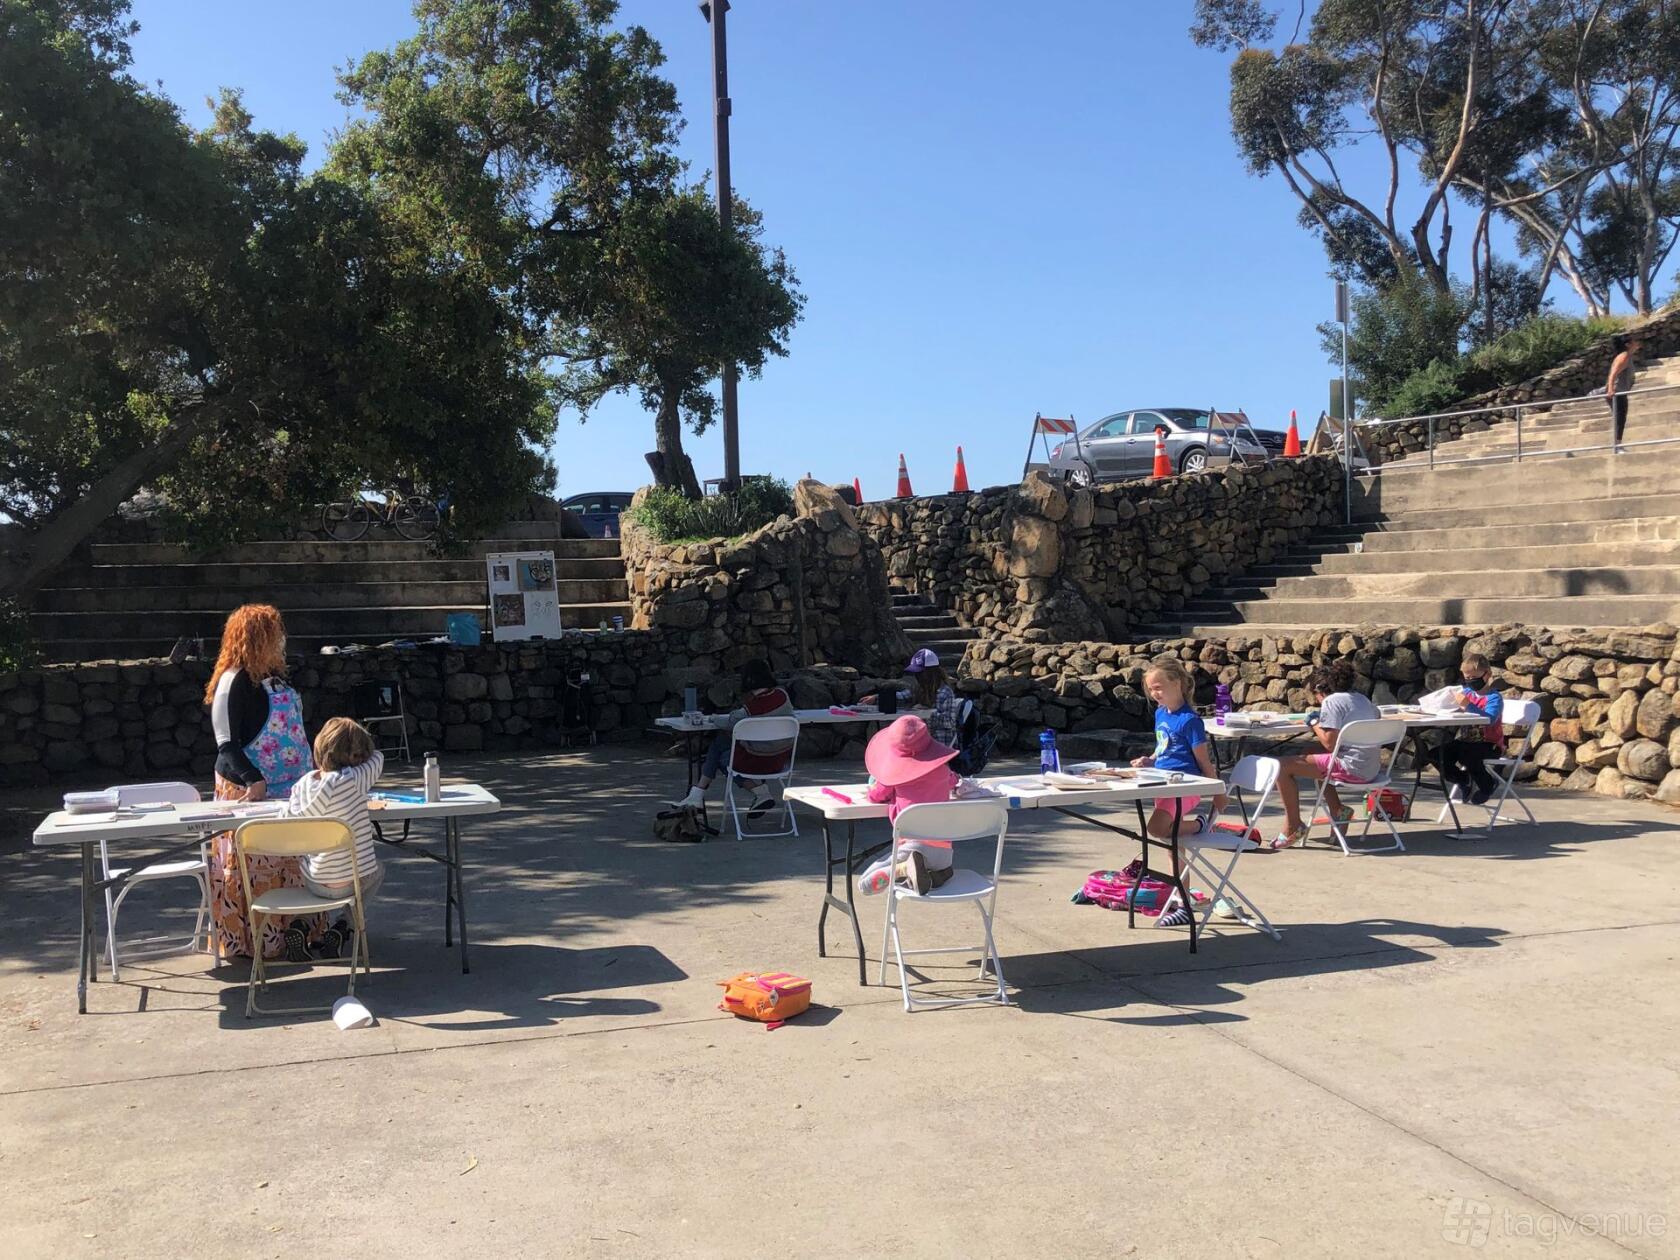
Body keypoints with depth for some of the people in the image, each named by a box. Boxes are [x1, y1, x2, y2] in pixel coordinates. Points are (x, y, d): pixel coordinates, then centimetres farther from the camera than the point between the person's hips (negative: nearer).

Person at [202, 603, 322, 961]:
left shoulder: (274, 677, 12)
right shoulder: (235, 682, -14)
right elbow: (226, 744, -17)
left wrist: (313, 769, 18)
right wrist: (253, 781, -26)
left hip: (289, 790, 9)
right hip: (249, 792, -9)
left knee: (293, 863, 12)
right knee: (253, 868, -1)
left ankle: (297, 930, 21)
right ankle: (249, 941, 7)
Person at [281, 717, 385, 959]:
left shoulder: (302, 785, -5)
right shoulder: (352, 780, -20)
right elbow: (378, 757, -3)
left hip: (314, 883, 4)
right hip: (352, 881, -4)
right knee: (378, 868, 31)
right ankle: (342, 927, 14)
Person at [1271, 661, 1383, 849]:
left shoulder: (1331, 701, -10)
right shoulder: (1362, 698, 16)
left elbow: (1330, 743, -17)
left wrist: (1315, 724, 2)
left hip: (1351, 768, -9)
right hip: (1372, 769, 9)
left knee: (1283, 766, -7)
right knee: (1314, 758, 33)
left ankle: (1293, 827, -4)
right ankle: (1337, 809, 22)